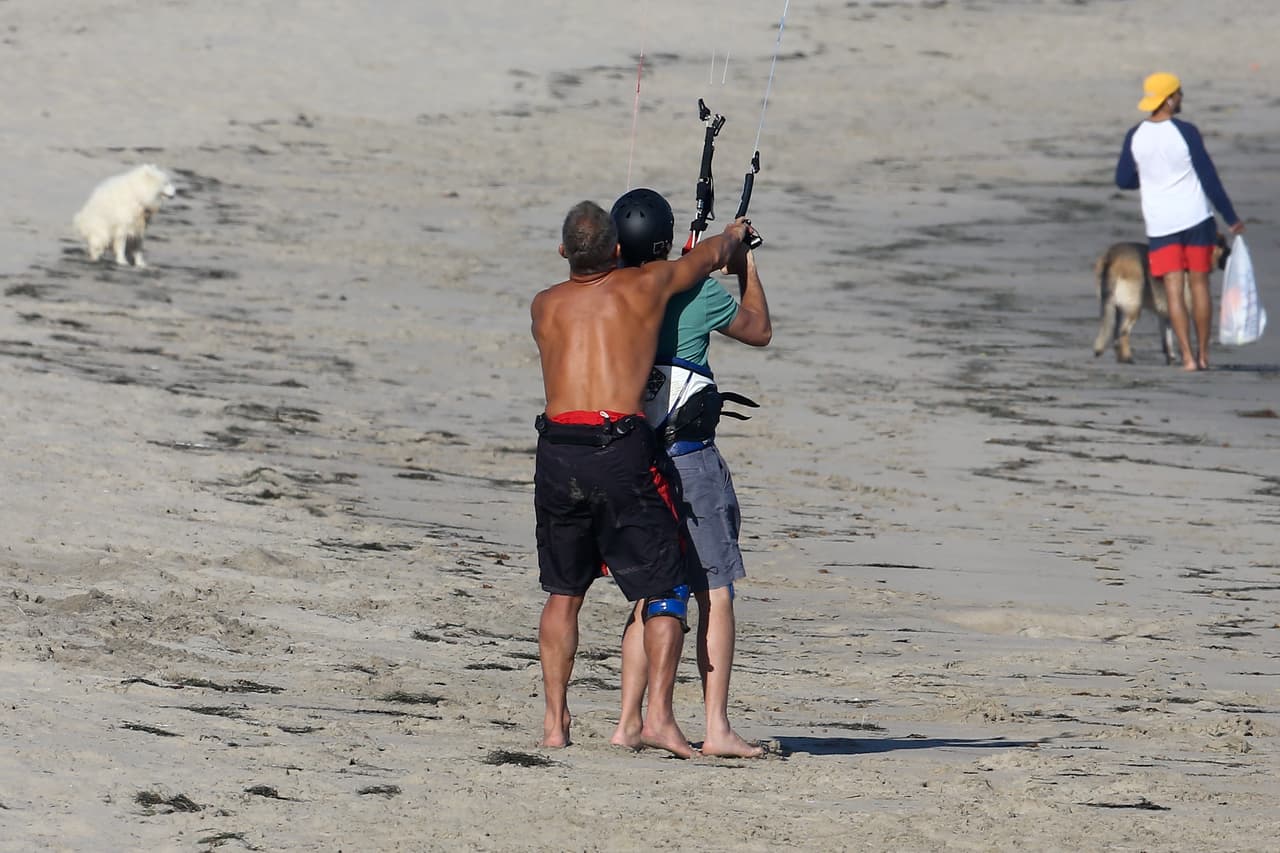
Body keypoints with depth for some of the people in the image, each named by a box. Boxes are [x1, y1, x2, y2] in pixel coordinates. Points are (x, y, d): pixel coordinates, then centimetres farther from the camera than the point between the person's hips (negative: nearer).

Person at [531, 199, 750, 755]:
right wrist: (735, 234, 49)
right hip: (621, 449, -4)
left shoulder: (545, 306, 15)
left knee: (563, 593, 17)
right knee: (663, 590, 4)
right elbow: (711, 256, 25)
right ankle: (659, 715, -8)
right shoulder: (646, 287, 6)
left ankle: (555, 721, 16)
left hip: (557, 453, 4)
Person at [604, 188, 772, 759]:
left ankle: (629, 724, 11)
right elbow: (760, 332, 10)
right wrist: (746, 268, 26)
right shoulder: (698, 294, -8)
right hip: (689, 458, -5)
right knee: (715, 594, 0)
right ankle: (717, 728, -6)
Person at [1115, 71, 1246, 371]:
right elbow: (1209, 178, -9)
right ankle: (1203, 354, 15)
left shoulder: (1135, 137, -2)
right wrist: (1231, 219, -2)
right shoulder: (1185, 132, -11)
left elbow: (1123, 180, 5)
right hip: (1196, 219, -2)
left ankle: (1188, 357, -7)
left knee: (1174, 291, 1)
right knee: (1199, 285, 10)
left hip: (1160, 223, 2)